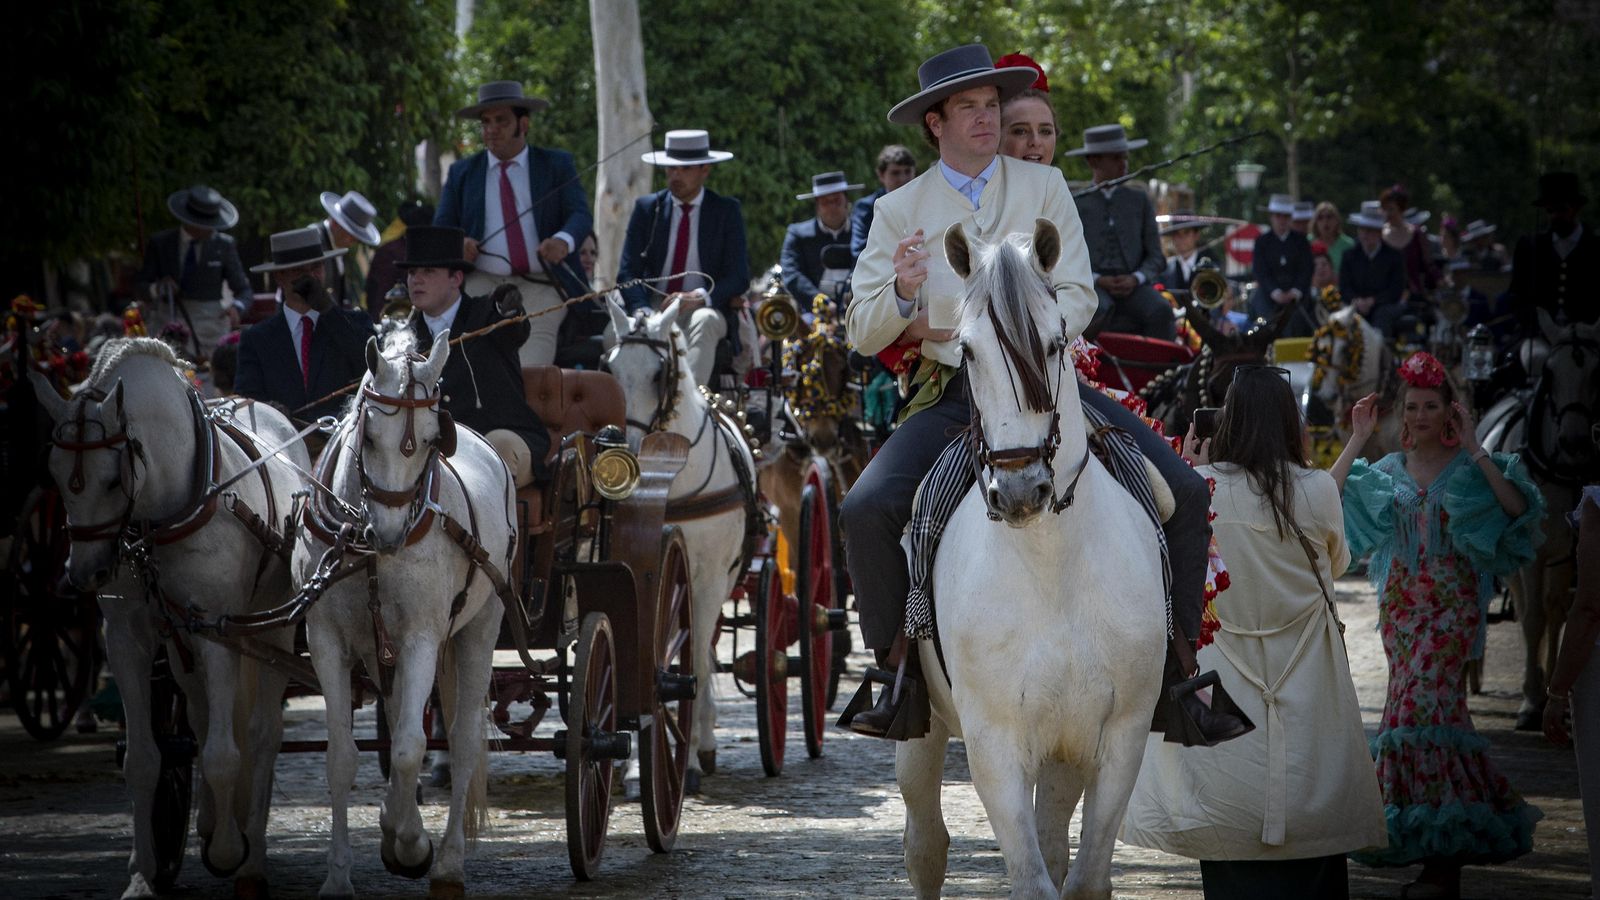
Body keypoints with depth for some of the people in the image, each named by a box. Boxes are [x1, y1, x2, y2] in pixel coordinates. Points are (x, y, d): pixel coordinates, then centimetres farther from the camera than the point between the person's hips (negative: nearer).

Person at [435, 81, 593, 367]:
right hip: (483, 282, 2)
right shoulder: (461, 173, 17)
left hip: (541, 284, -2)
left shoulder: (557, 165, 11)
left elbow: (580, 214, -1)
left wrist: (563, 241, -26)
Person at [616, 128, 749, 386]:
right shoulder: (646, 208, 10)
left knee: (704, 321, -37)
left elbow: (739, 277, -2)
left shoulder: (727, 210, 5)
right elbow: (628, 272, 4)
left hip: (704, 309, -2)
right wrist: (644, 312, -17)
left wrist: (699, 297, -22)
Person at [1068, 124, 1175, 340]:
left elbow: (1156, 257, 15)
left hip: (1132, 287, 2)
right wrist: (1098, 280, -10)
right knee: (1096, 310, -38)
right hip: (1091, 287, -2)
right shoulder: (1076, 204, 12)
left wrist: (1136, 279, -6)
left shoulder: (1139, 201, 20)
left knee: (1161, 311, -31)